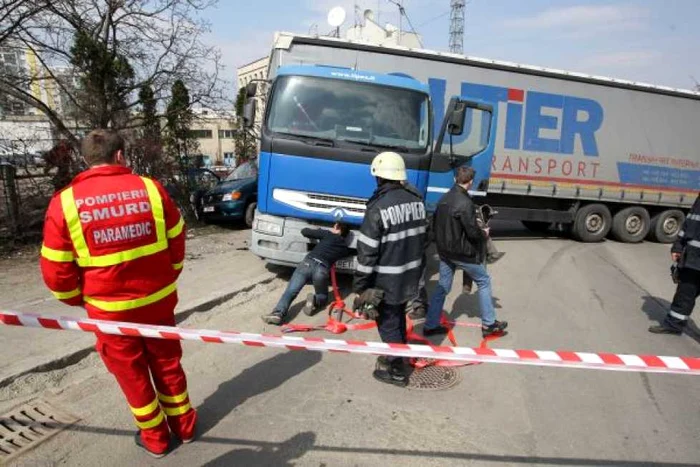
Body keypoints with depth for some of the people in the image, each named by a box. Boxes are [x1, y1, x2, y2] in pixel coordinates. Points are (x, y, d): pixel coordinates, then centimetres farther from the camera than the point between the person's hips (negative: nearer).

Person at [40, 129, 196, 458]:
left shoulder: (65, 202, -10)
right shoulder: (150, 188, -7)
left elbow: (56, 269, -6)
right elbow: (177, 242, 1)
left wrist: (77, 299, 13)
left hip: (111, 308, -1)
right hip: (158, 300, 2)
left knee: (131, 373, 17)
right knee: (167, 363, 20)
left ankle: (155, 438, 33)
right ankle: (184, 425, 36)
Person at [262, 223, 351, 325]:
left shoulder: (328, 234, 15)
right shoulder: (345, 247, 20)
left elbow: (304, 231, 18)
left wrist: (317, 231, 37)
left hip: (308, 263, -1)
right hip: (322, 270, 1)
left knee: (290, 291, -7)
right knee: (323, 296, 24)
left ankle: (278, 313, -33)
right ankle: (314, 300, -11)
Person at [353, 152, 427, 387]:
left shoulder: (378, 208, -22)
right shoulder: (417, 202, 1)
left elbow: (367, 252, -20)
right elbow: (422, 240, 11)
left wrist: (360, 285, -10)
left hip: (386, 281, -7)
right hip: (409, 277, 7)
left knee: (388, 325, 9)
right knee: (399, 318, 25)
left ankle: (396, 370, 23)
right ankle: (396, 357, 43)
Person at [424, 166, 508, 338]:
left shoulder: (444, 198, 3)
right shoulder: (465, 202, -22)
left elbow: (436, 224, 11)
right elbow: (472, 232, -20)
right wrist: (484, 233, 0)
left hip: (445, 251, 7)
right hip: (462, 252, -7)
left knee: (442, 287, 14)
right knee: (484, 281, 11)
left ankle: (430, 326, 18)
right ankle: (488, 324, 18)